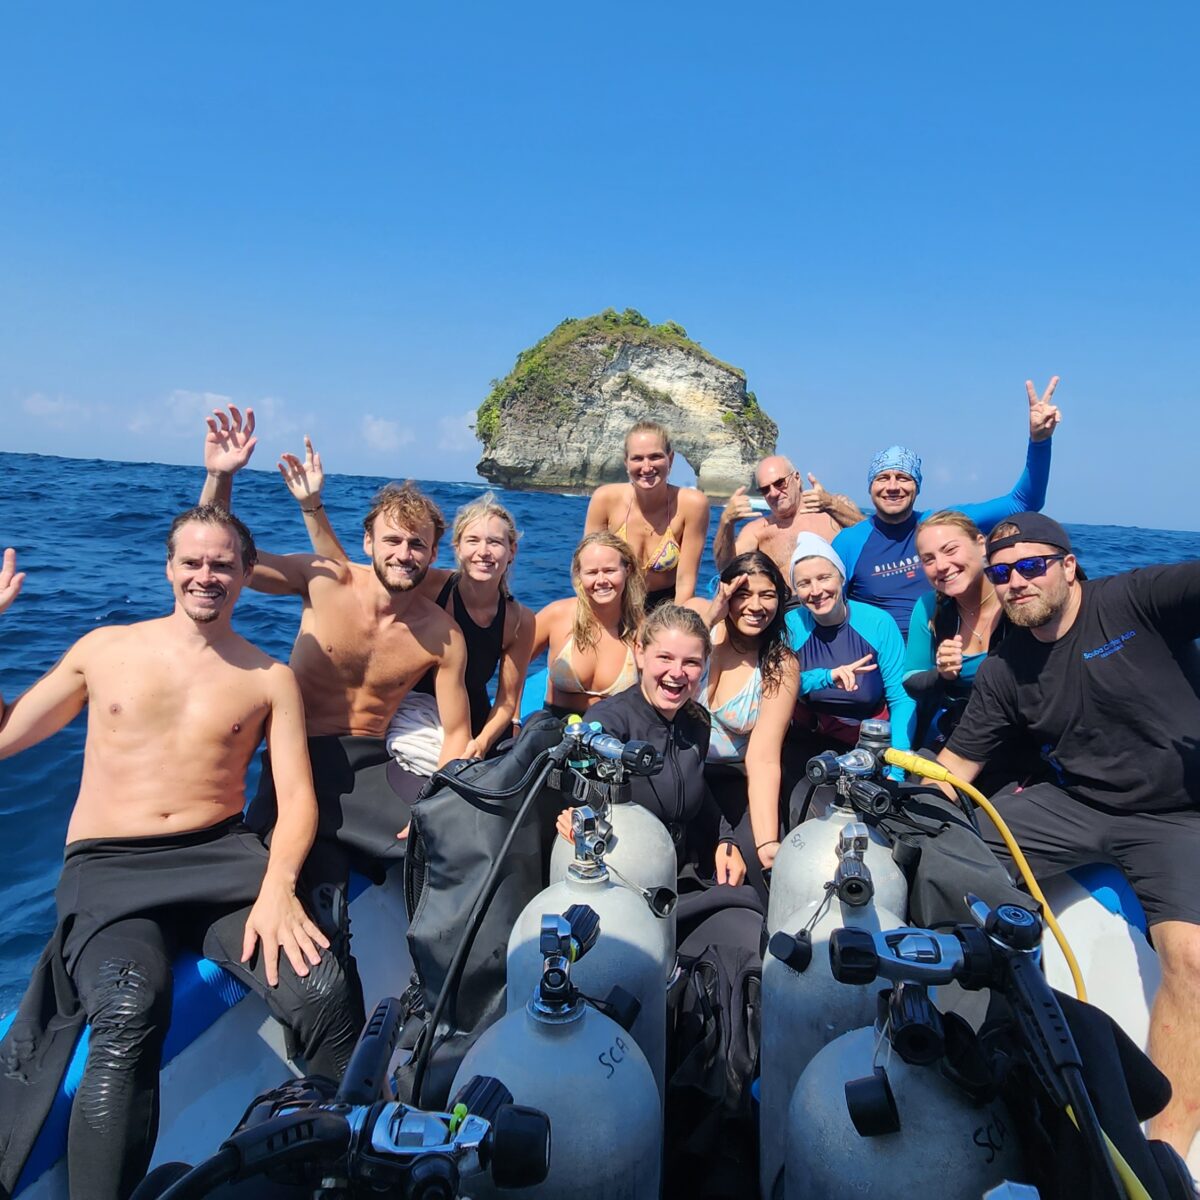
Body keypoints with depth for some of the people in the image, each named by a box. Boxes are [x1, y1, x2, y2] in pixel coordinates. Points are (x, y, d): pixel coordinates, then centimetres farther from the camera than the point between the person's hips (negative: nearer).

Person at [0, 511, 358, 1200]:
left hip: (222, 858, 0)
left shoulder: (271, 679, 9)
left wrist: (278, 885, -17)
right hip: (108, 867, 0)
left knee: (325, 994, -24)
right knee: (129, 1012, -35)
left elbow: (297, 797, 1)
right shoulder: (105, 648, 12)